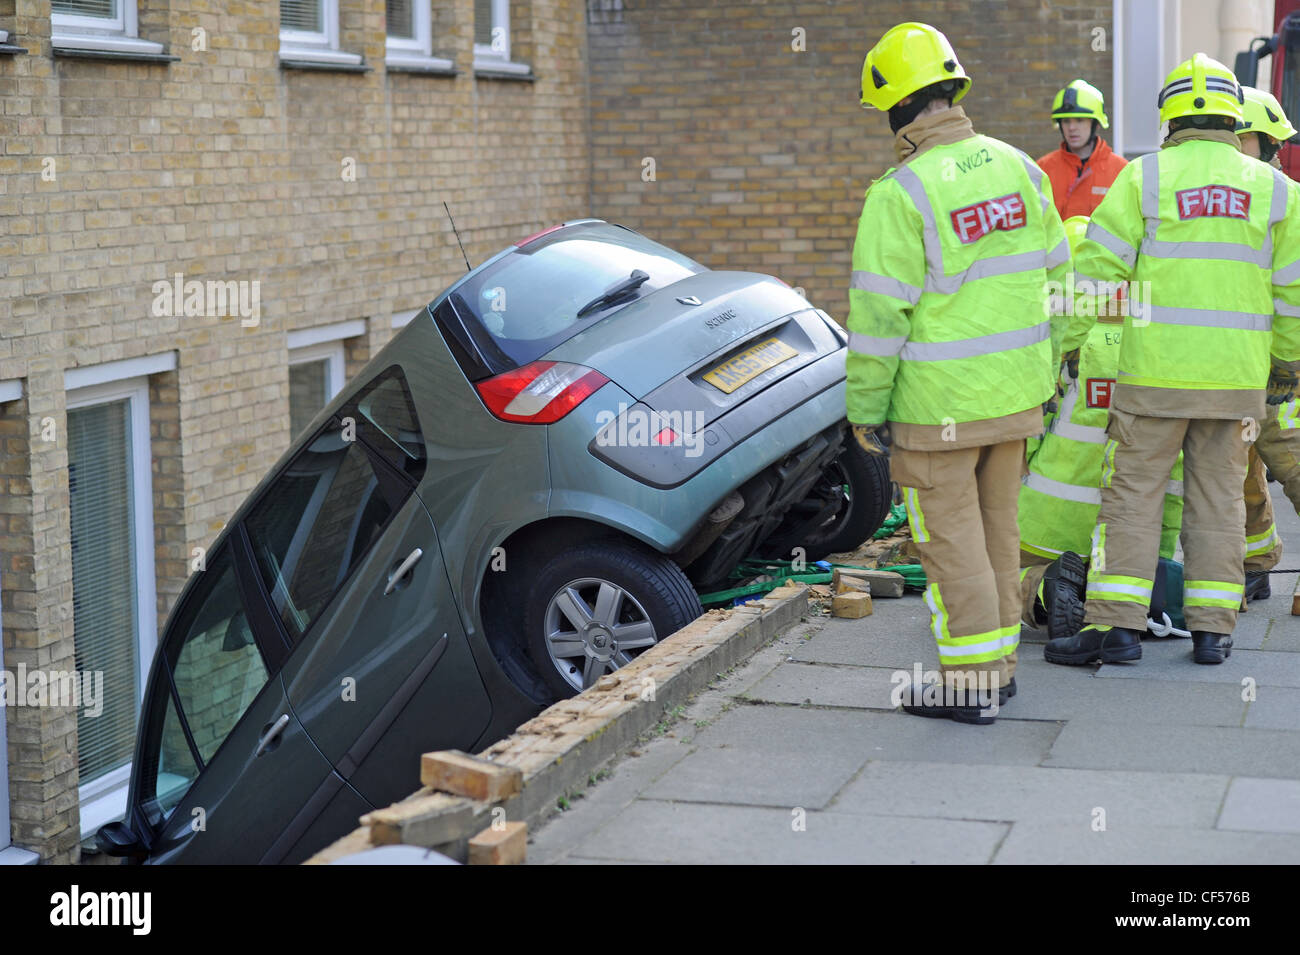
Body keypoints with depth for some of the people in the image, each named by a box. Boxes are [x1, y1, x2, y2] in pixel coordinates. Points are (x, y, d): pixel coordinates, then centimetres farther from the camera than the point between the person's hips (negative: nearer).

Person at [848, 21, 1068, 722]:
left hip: (938, 402, -6)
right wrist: (1045, 372, 21)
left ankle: (970, 684, 6)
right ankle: (999, 663, 26)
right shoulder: (1017, 168, 4)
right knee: (995, 528, 17)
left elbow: (879, 315, -17)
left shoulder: (900, 194, -17)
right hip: (1015, 393, 7)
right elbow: (1052, 276, 12)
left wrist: (865, 408, -8)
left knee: (950, 539, 2)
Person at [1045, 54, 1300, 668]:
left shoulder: (1144, 178, -3)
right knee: (1217, 498, 10)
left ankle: (1116, 624, -1)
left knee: (1132, 495, 2)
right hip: (1238, 376, 3)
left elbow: (1095, 271, -5)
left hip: (1157, 372, -3)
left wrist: (1059, 347, 3)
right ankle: (1212, 629, 12)